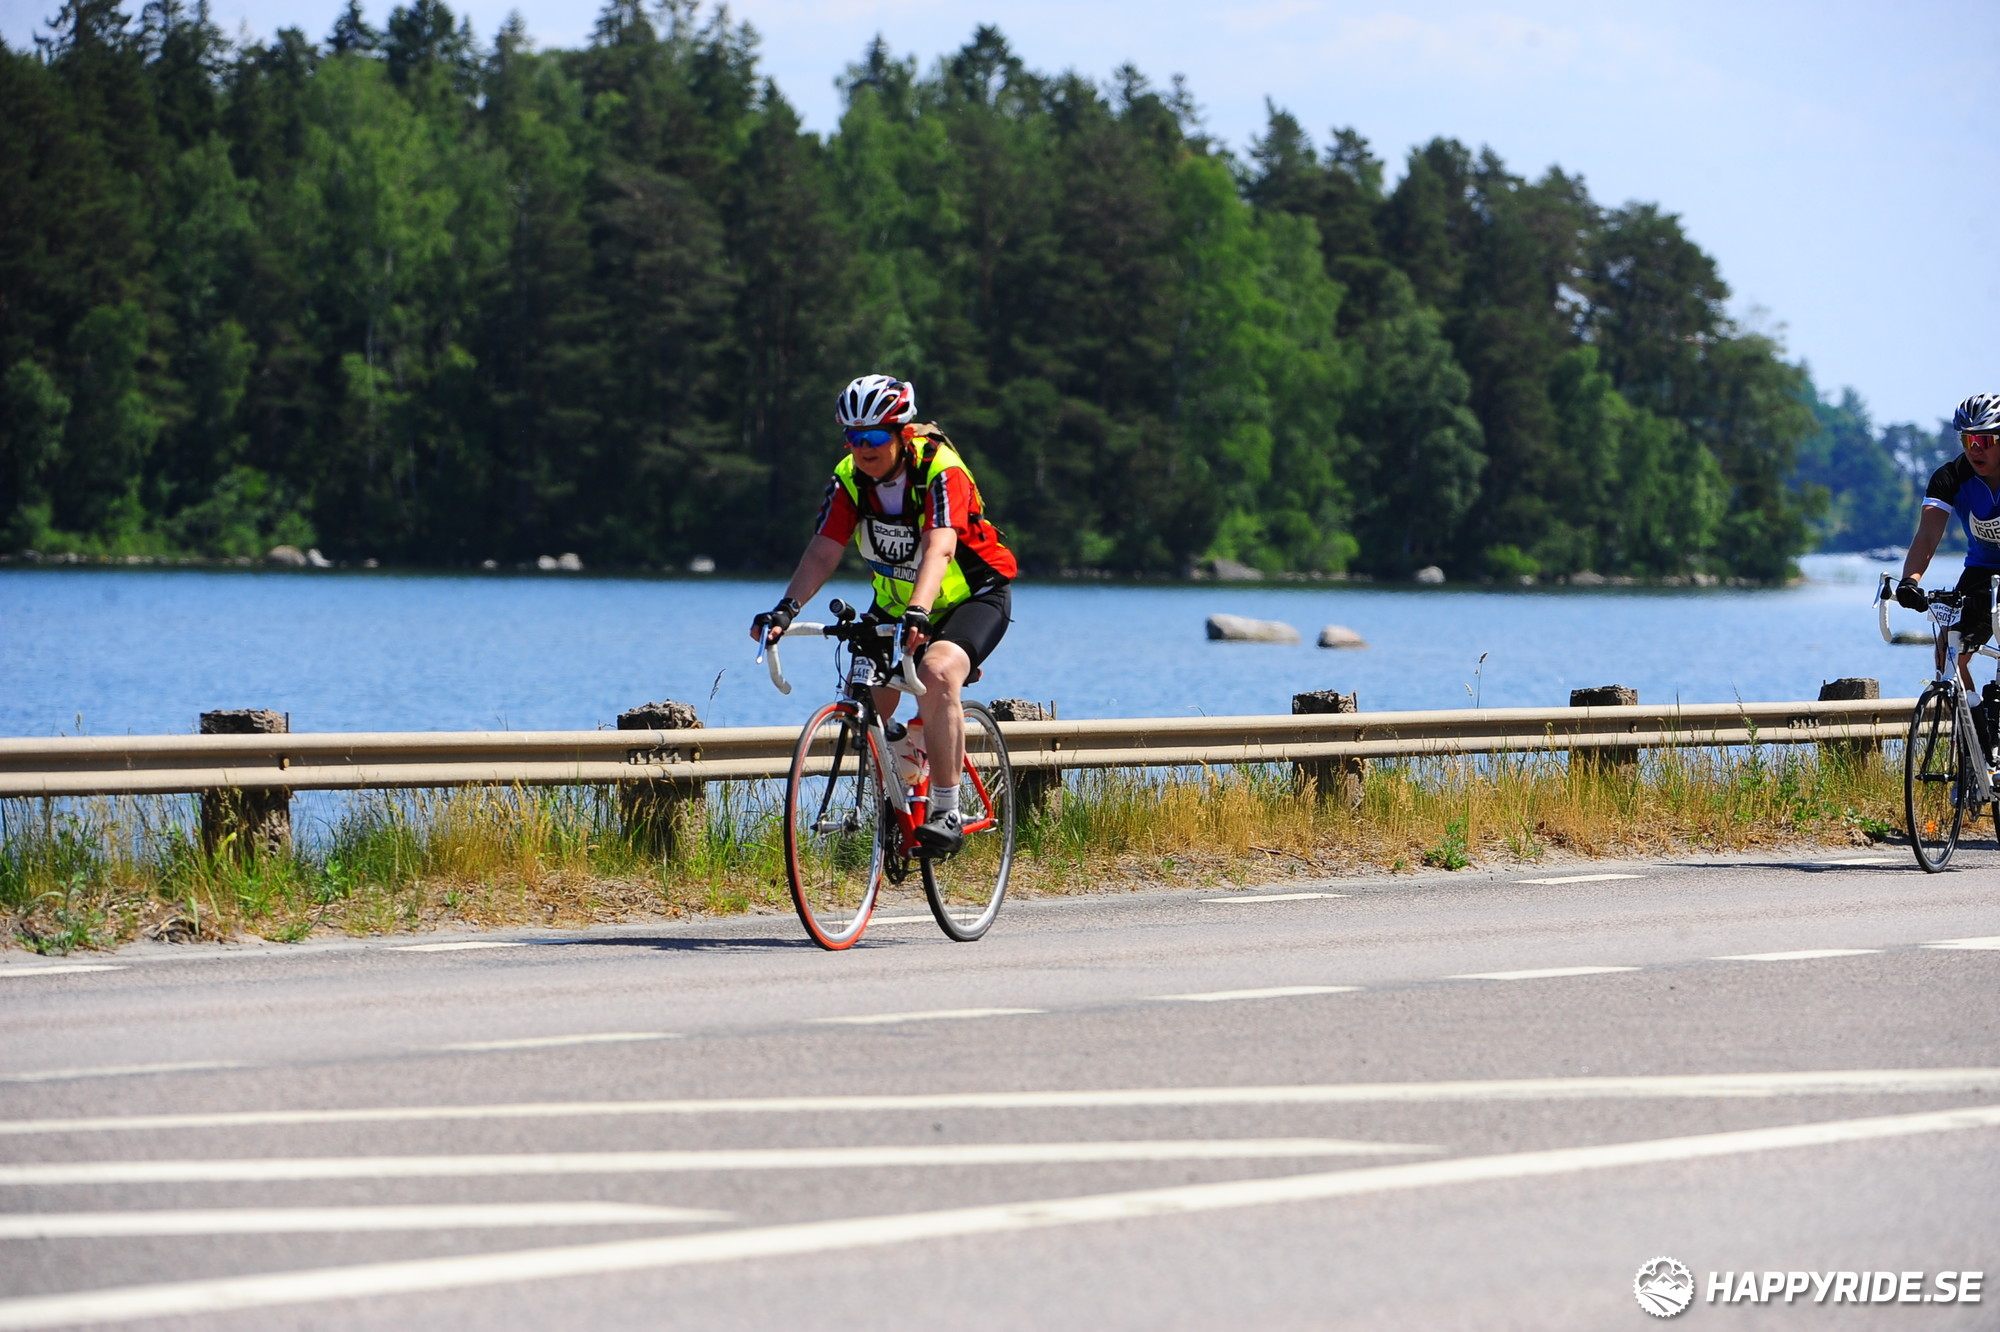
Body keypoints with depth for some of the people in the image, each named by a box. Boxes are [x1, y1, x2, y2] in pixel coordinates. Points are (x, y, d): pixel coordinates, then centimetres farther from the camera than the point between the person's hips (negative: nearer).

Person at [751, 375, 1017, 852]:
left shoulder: (940, 471, -27)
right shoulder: (849, 479, -12)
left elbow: (939, 548, -41)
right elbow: (823, 550, -20)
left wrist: (919, 612, -58)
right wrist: (786, 609, -36)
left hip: (972, 597, -6)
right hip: (894, 601, 6)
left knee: (937, 673, -32)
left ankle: (946, 815, -28)